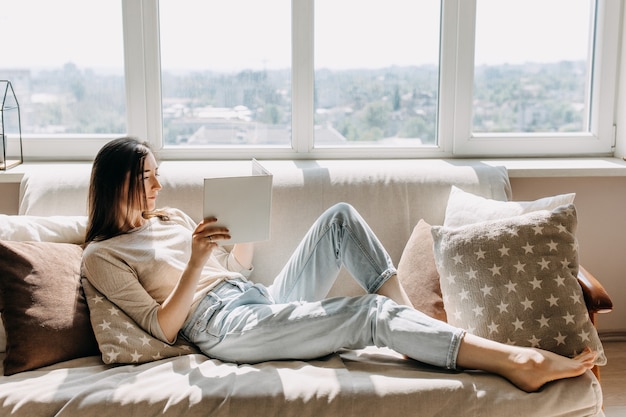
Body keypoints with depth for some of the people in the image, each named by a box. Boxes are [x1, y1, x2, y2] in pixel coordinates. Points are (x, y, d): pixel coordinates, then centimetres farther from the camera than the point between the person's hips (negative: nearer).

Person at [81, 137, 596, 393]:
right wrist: (196, 262, -22)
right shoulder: (103, 255, 1)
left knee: (341, 218, -8)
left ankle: (411, 318, -14)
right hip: (226, 327, -8)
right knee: (369, 313, -25)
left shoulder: (171, 217, 21)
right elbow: (163, 326, -9)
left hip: (263, 301, 8)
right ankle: (514, 360, -28)